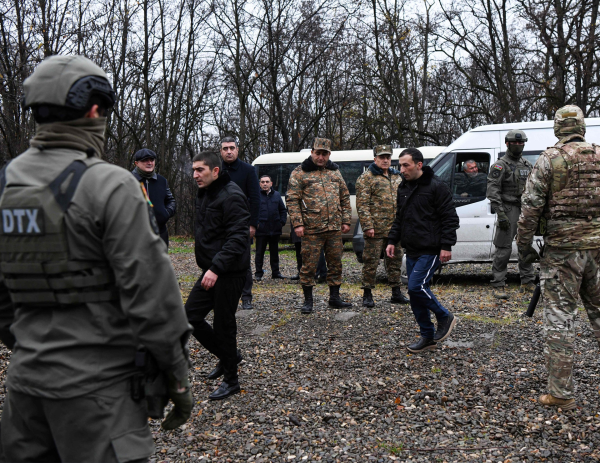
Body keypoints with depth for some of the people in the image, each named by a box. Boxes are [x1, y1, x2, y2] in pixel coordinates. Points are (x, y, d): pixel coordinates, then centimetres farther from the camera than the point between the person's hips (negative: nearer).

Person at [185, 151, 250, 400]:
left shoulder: (232, 196, -17)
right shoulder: (204, 194, 13)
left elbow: (238, 237, -24)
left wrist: (216, 268, -30)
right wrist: (209, 266, 15)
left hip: (230, 273, -9)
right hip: (211, 270, 9)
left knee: (223, 324, -1)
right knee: (190, 315, 8)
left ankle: (231, 381, 15)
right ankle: (227, 356, 27)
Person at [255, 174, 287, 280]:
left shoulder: (276, 195, 10)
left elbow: (283, 210, 17)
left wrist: (282, 221, 4)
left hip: (275, 229, 4)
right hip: (261, 230, -4)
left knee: (274, 252, 12)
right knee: (259, 252, 3)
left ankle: (275, 272, 21)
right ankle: (258, 273, 10)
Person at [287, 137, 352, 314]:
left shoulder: (335, 172, 15)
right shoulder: (299, 173, 0)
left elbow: (345, 198, 18)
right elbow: (292, 200, -4)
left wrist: (346, 220, 11)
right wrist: (297, 223, -11)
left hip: (335, 228, 5)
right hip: (311, 229, -4)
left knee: (335, 263, 10)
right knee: (309, 265, 0)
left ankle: (334, 297, 22)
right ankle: (308, 300, 12)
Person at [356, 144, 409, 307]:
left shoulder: (397, 177, 16)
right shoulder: (366, 178, -4)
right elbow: (362, 204, -10)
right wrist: (368, 226, -18)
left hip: (396, 229, 6)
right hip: (376, 229, -6)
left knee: (395, 260, 12)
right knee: (371, 261, -2)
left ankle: (396, 292, 23)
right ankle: (367, 294, 7)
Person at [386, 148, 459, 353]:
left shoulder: (436, 187, -10)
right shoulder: (403, 188, 13)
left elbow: (450, 218, -11)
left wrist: (446, 246, -17)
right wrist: (392, 241, 14)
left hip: (430, 250, -8)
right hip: (412, 251, 8)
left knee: (416, 287, -17)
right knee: (415, 291, 8)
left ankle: (445, 317, 7)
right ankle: (428, 337, 18)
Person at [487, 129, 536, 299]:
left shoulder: (527, 165, 16)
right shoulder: (501, 165, -6)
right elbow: (493, 191, -13)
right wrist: (501, 214, -20)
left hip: (525, 210, 7)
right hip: (509, 210, -7)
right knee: (504, 249, -6)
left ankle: (527, 282, 22)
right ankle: (498, 286, -1)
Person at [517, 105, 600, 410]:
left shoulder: (549, 160, -6)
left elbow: (530, 207, -9)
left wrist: (524, 246, 0)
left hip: (562, 248, -4)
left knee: (559, 316, 0)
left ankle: (561, 393, 2)